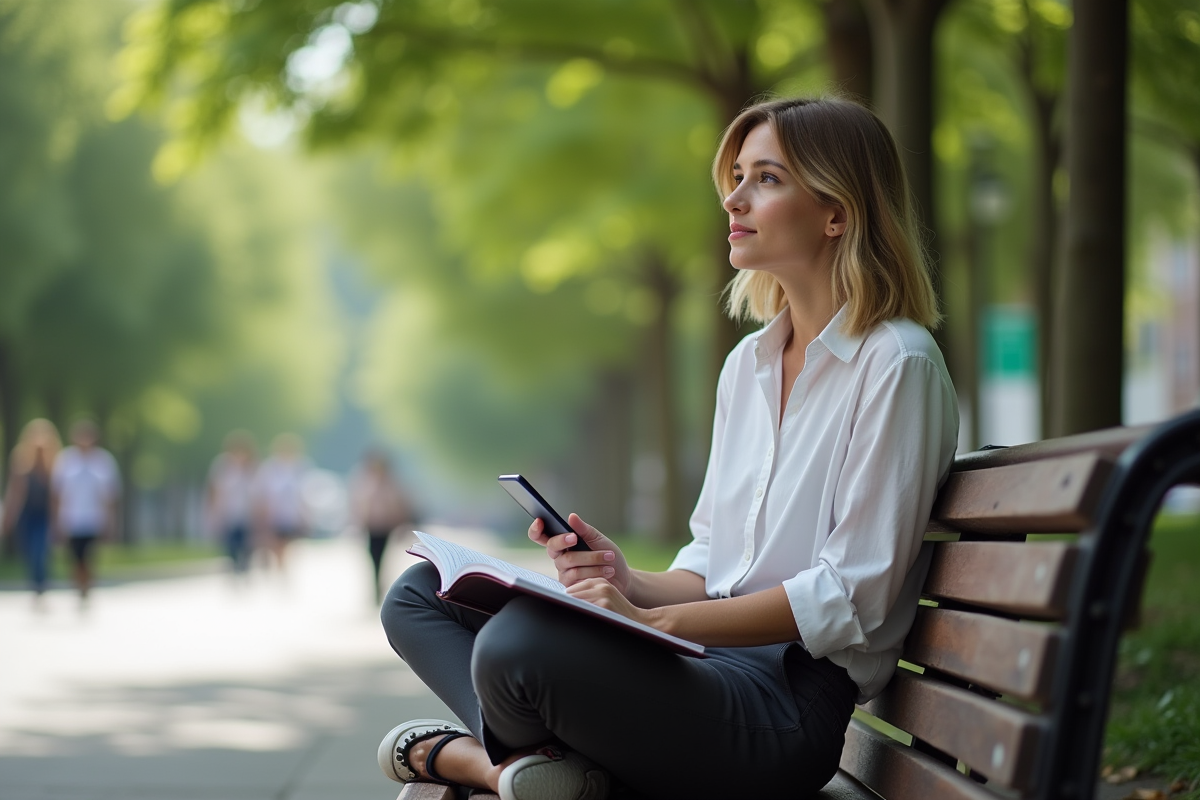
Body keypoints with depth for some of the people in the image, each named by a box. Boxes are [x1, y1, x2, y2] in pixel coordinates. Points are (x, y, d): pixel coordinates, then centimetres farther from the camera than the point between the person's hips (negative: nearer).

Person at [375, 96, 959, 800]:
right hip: (709, 656, 9)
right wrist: (634, 585, -5)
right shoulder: (748, 363, 17)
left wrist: (659, 619, -18)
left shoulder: (896, 364, -9)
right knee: (420, 593, 6)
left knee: (516, 644, -33)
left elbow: (853, 594, -15)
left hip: (794, 699, -9)